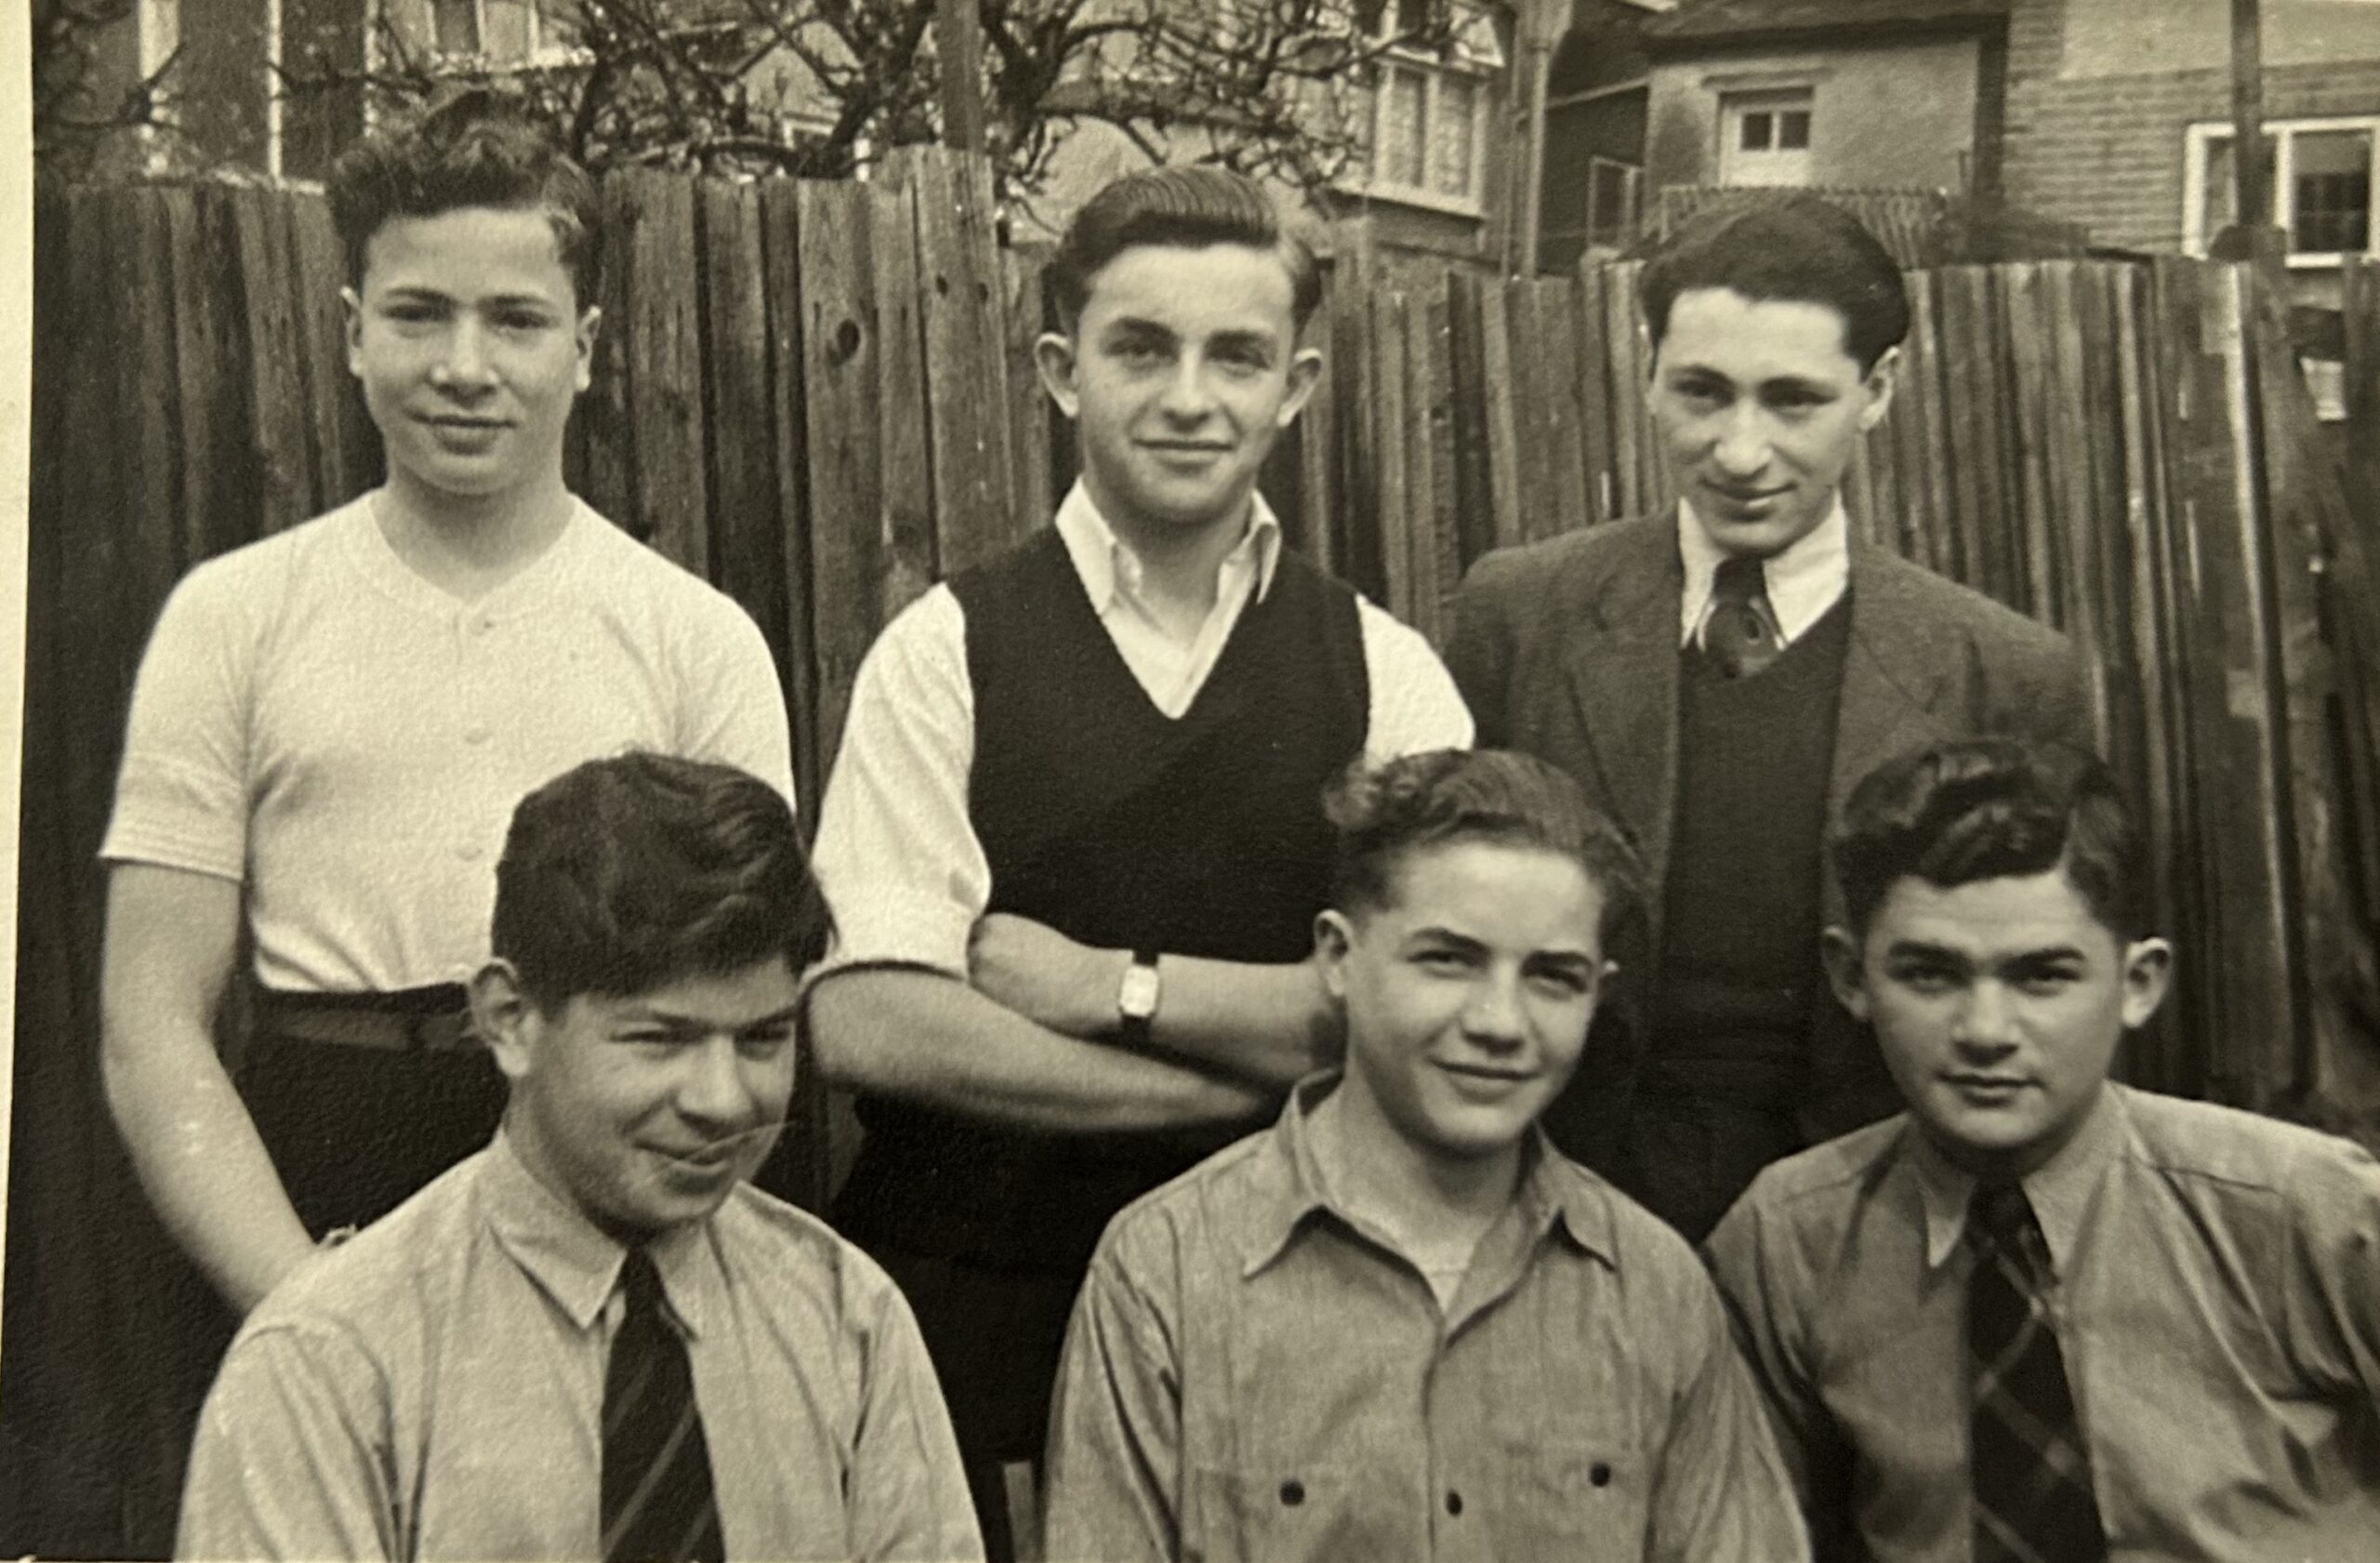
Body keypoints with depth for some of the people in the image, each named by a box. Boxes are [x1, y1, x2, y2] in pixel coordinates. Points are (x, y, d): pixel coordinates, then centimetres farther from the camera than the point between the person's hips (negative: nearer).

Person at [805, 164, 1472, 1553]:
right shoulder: (946, 653, -4)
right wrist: (1268, 1071, -13)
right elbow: (866, 1024, -14)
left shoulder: (1386, 676, 1)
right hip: (972, 1314, -1)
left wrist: (1113, 982, -14)